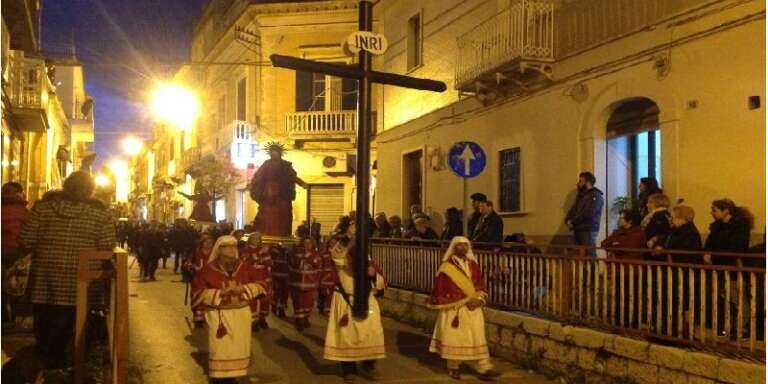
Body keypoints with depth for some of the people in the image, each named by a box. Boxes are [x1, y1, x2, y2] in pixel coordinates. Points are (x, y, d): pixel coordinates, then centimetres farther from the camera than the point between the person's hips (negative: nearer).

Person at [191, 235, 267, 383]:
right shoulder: (209, 269, -6)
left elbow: (260, 284, 1)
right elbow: (198, 292, -8)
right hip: (218, 314, -3)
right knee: (219, 348, 0)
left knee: (238, 347, 10)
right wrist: (219, 293, -20)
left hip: (241, 314, 3)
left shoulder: (244, 267, 1)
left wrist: (242, 289, -16)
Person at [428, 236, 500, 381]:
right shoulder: (446, 267, -7)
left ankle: (484, 369, 1)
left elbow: (481, 285, 9)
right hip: (453, 308, -4)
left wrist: (478, 300, -10)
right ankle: (453, 368, 20)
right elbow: (440, 289, -8)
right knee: (454, 338, 4)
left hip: (473, 308, 4)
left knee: (478, 338, 0)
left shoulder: (474, 265, 7)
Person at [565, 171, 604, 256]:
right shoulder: (581, 195, 21)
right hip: (578, 230, 8)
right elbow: (573, 209, 21)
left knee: (589, 254, -12)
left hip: (588, 230, -8)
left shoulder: (595, 195, -7)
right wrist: (568, 220, 0)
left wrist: (573, 222, -9)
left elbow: (588, 214, -17)